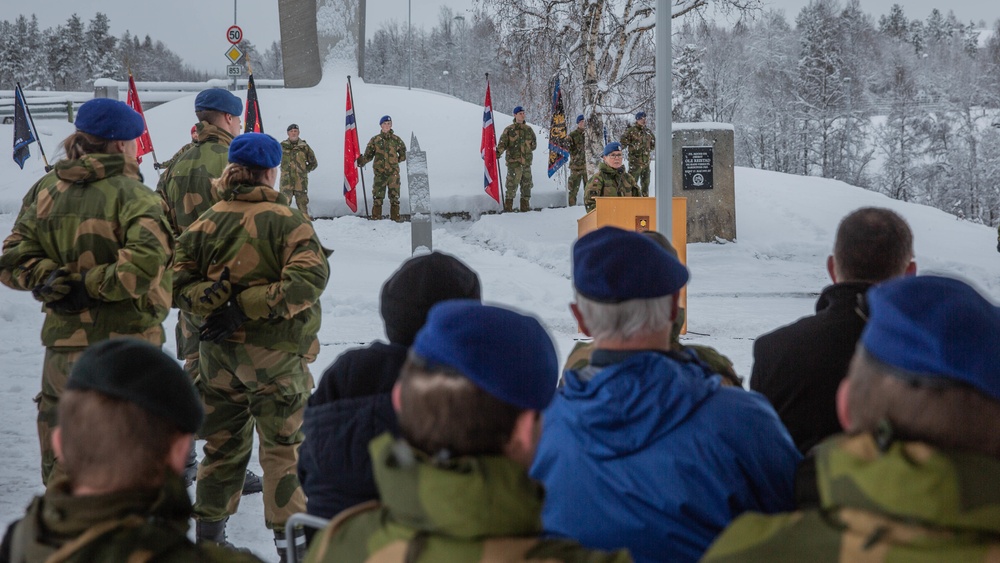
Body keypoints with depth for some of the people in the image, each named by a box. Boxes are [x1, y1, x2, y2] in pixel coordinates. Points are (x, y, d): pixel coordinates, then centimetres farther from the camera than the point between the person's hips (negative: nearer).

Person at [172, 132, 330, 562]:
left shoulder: (207, 221, 1)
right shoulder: (286, 219, -12)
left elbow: (178, 284, -1)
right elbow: (308, 279, -22)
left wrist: (214, 300, -13)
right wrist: (245, 307, -21)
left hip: (219, 351, 4)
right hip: (274, 350, -4)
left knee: (223, 443, 17)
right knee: (284, 446, 5)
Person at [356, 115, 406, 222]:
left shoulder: (396, 140, 8)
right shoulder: (375, 140, 6)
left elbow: (403, 154, 18)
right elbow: (369, 155, 3)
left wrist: (396, 161, 8)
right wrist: (361, 161, -13)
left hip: (393, 172, 1)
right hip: (380, 172, -1)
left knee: (394, 195, 2)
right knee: (378, 196, -2)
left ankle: (395, 216, 9)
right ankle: (376, 217, 4)